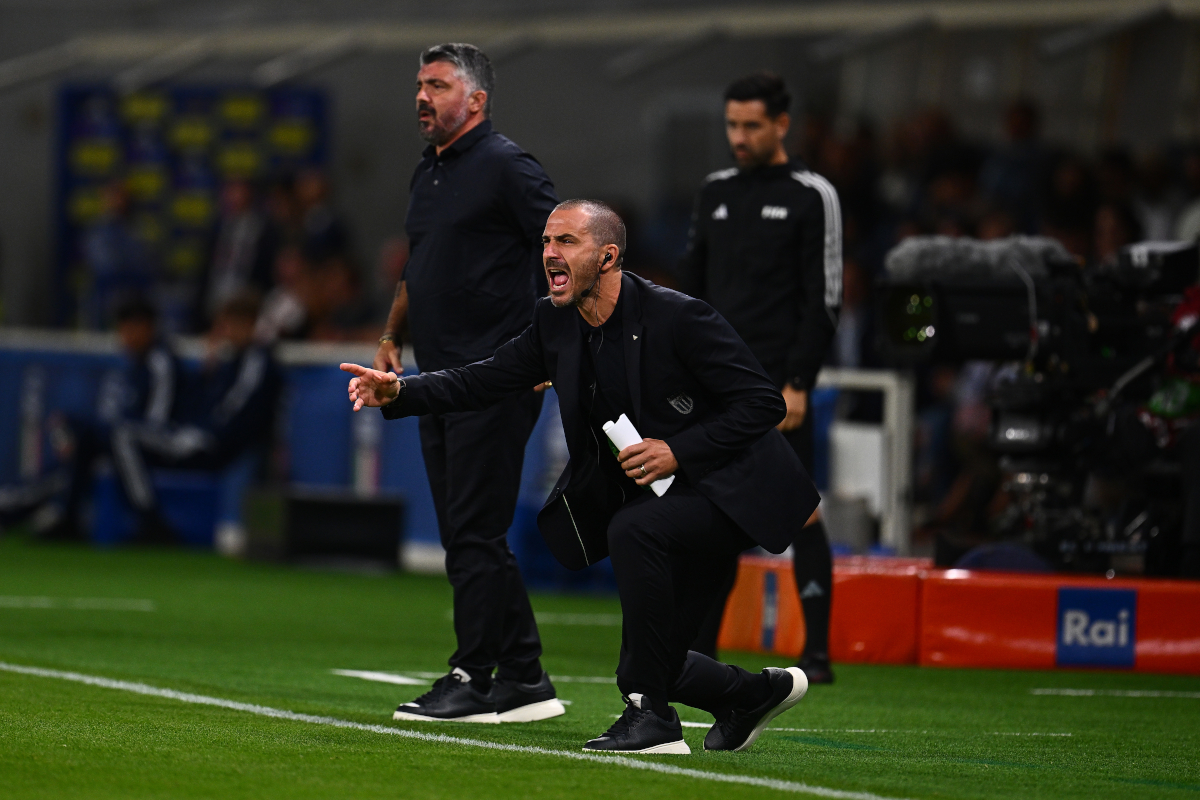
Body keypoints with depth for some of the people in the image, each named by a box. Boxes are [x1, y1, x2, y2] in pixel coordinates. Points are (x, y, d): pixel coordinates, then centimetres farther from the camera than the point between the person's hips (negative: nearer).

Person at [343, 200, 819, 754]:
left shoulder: (677, 317, -20)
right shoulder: (555, 323, 0)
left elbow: (764, 402, -18)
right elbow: (484, 381, 1)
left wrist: (678, 451, -25)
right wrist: (399, 392, -14)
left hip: (726, 493, -7)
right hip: (654, 504, 7)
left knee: (633, 530, -35)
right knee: (654, 667, 6)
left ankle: (652, 717, -27)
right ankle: (755, 693, 37)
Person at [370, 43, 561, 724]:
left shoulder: (506, 167, -9)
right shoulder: (427, 174, 18)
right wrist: (392, 339, 20)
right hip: (442, 380, 9)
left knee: (475, 533, -8)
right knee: (468, 535, 9)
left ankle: (474, 680, -3)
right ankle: (525, 680, 14)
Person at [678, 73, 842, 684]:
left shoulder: (811, 197, -4)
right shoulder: (716, 192, 14)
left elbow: (823, 302, -8)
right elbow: (693, 287, 17)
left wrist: (798, 385, -14)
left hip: (778, 386, -5)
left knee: (799, 513, -6)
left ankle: (817, 653, -3)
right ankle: (700, 650, 9)